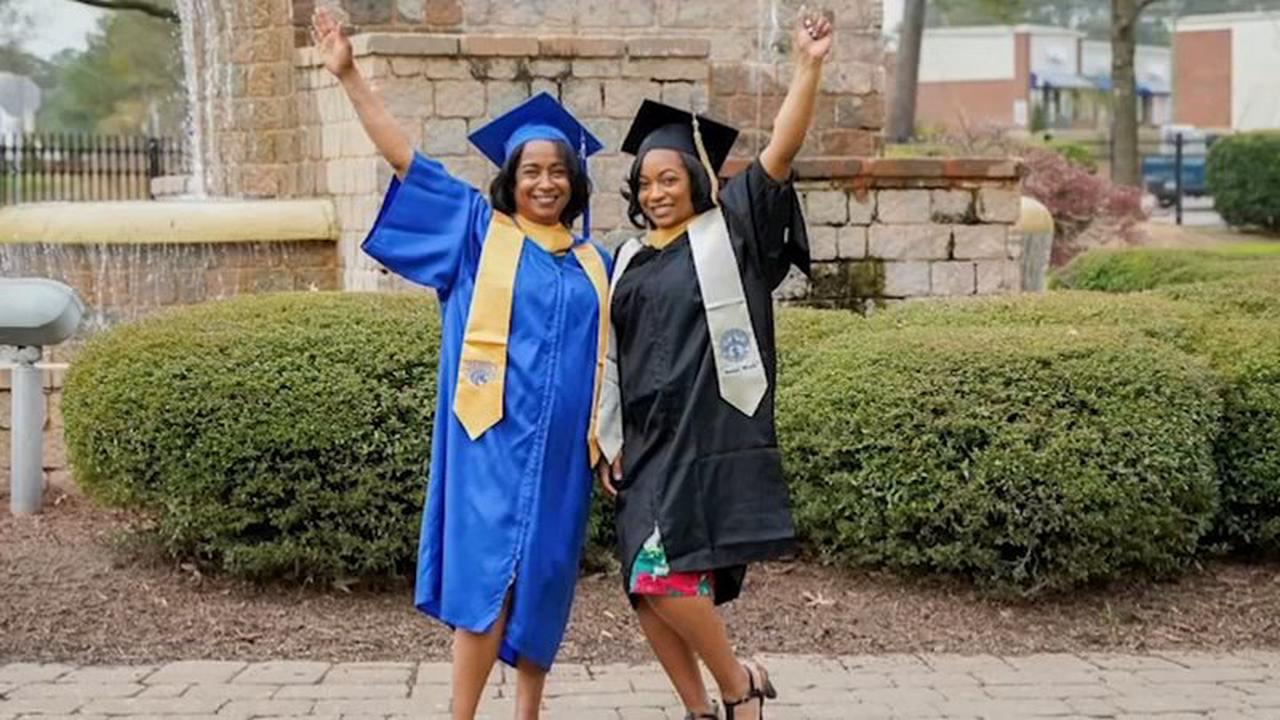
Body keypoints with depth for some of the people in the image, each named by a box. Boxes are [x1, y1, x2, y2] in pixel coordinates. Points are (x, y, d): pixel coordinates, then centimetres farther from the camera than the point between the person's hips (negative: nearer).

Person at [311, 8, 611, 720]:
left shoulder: (596, 263, 14)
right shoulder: (479, 231, 5)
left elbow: (610, 361, 17)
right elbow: (407, 160, 1)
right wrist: (350, 75, -4)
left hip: (562, 448, 4)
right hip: (493, 439, -3)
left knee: (542, 584, 8)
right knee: (486, 578, -10)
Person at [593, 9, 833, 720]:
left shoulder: (727, 234, 0)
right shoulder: (629, 260, 14)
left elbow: (778, 156, -13)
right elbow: (613, 357, 17)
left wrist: (808, 67, -22)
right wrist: (610, 442, 12)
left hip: (710, 440, -6)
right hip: (648, 444, 6)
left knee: (661, 576, -15)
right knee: (645, 589, 5)